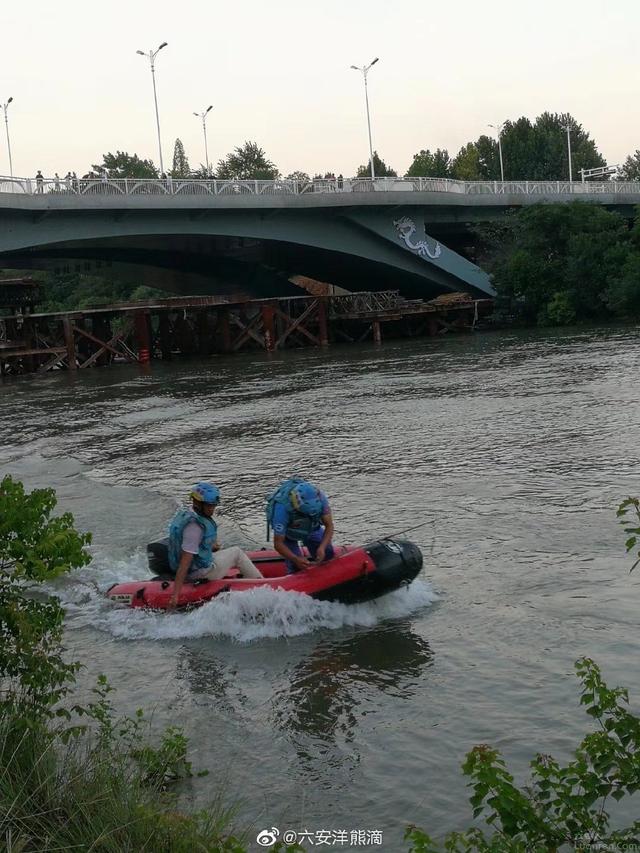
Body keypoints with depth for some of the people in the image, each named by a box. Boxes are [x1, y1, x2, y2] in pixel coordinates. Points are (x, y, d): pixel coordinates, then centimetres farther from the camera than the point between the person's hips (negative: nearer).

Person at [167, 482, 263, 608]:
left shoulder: (183, 514, 1)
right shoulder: (194, 526, -28)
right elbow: (185, 561, -32)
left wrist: (210, 546, 12)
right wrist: (175, 595, -34)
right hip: (200, 573, -9)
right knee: (237, 552, 8)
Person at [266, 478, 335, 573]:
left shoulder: (319, 497, -35)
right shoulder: (282, 509, -43)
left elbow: (329, 526, -24)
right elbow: (278, 544, -34)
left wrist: (322, 547, -39)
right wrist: (296, 559, -47)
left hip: (312, 527, 3)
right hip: (287, 531, -3)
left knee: (327, 554, -4)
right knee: (295, 566, -16)